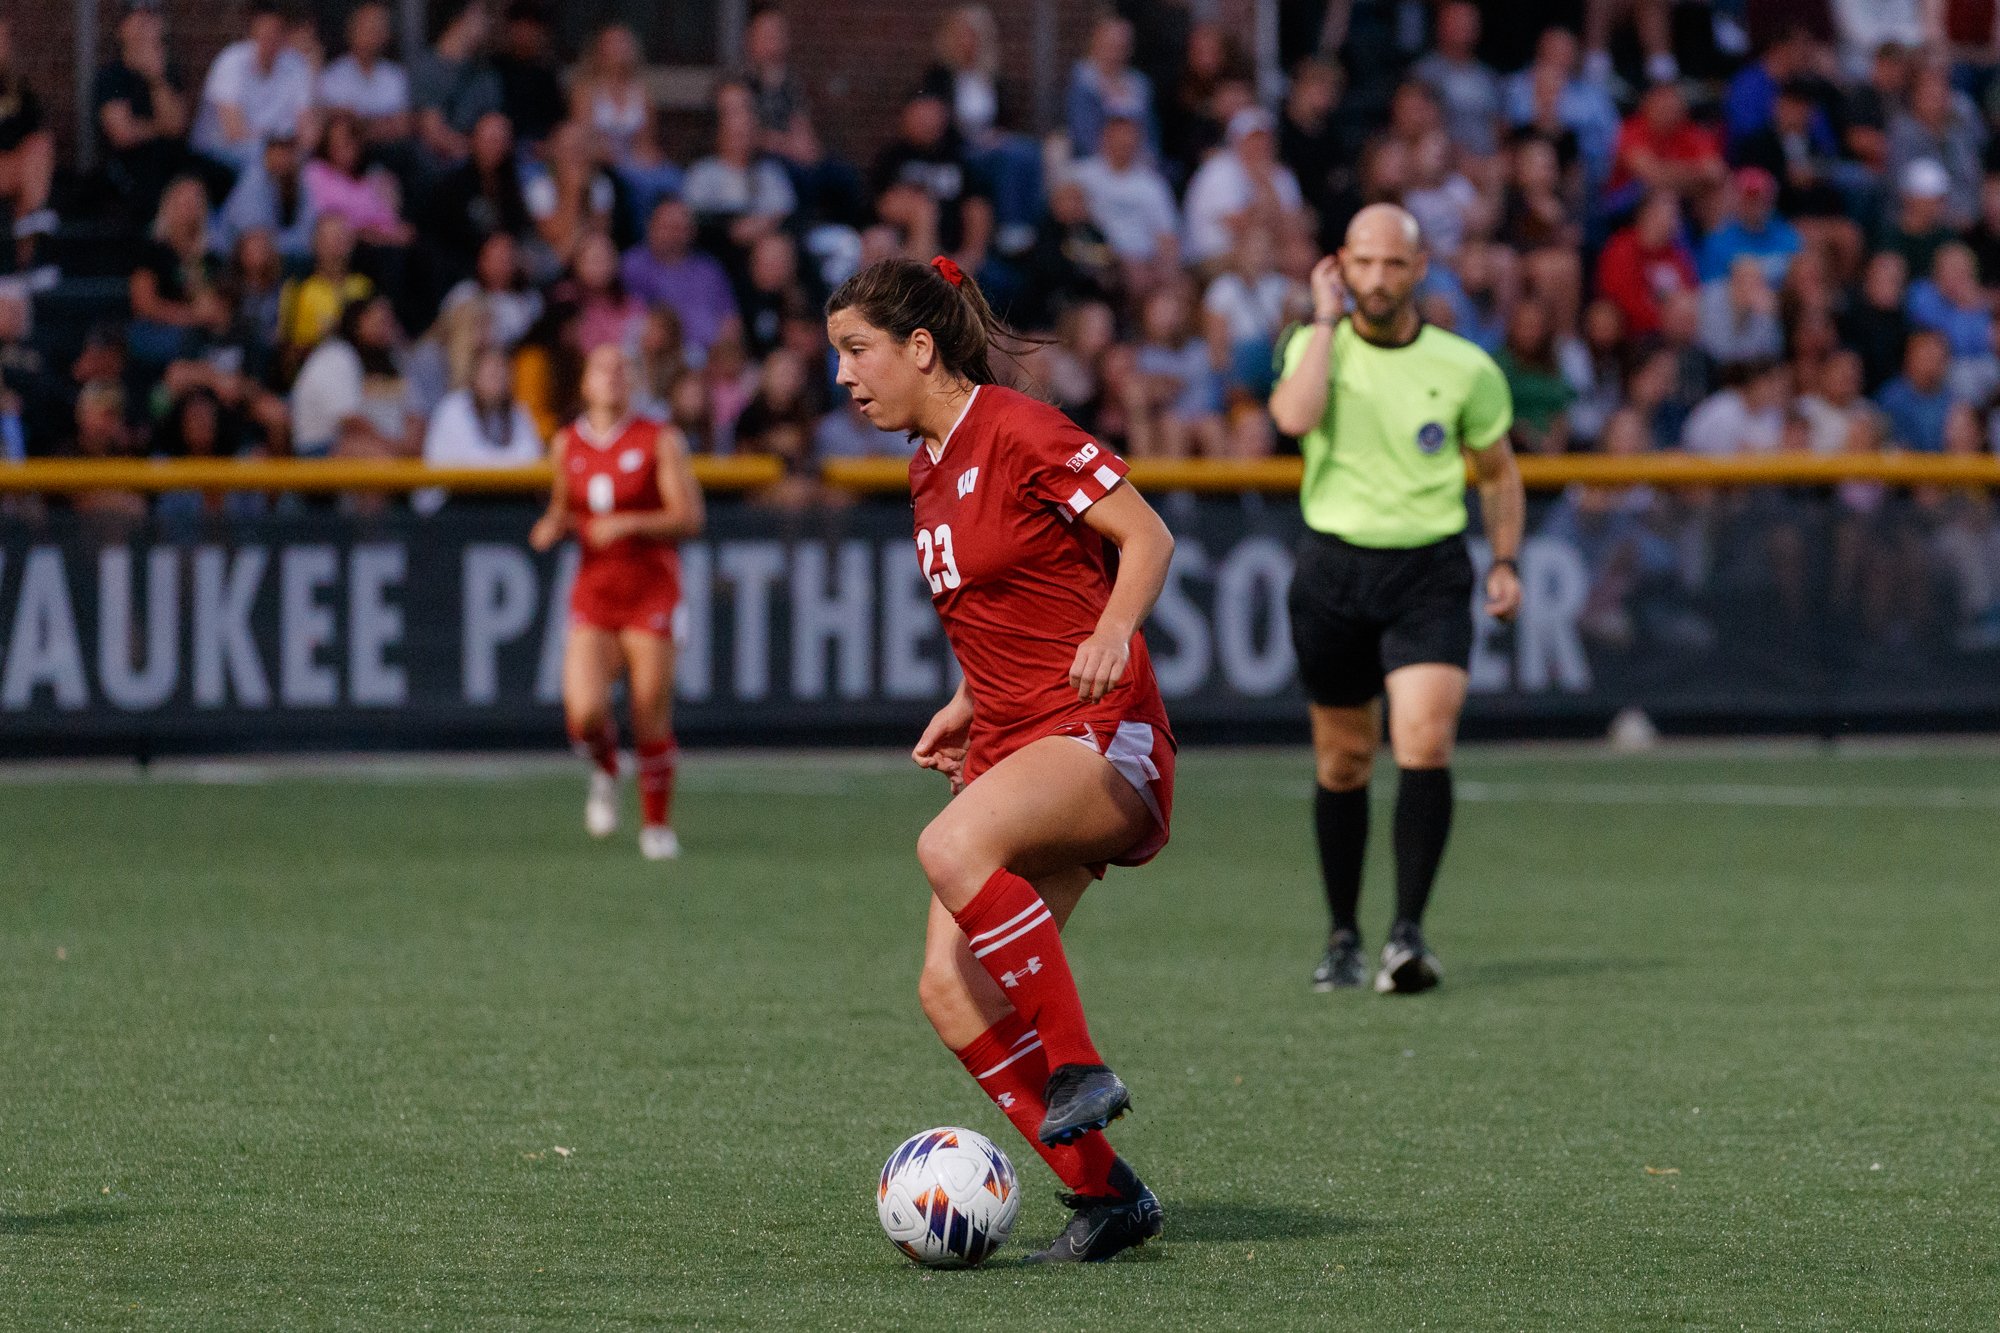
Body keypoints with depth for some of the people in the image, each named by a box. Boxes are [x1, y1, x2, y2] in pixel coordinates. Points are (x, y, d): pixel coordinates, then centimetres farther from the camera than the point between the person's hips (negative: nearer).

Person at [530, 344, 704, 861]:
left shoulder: (659, 441, -3)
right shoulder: (567, 444, 8)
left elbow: (689, 519, -8)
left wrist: (627, 525, -20)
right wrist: (553, 527, 1)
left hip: (651, 591, -2)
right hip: (593, 592, 2)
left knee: (652, 725, -3)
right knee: (585, 713, -18)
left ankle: (656, 825, 17)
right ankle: (605, 771, 16)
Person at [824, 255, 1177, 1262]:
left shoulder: (1016, 432, -9)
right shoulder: (929, 470, 16)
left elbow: (1147, 536, -11)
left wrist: (1113, 632, -28)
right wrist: (968, 707, 16)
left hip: (1101, 735, -9)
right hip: (1011, 747, 9)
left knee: (952, 849, -36)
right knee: (951, 994, -6)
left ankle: (1080, 1070, -25)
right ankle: (1103, 1195, 0)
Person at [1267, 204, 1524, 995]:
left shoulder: (1465, 369, 1)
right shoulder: (1313, 345, -1)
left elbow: (1498, 471, 15)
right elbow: (1294, 417, -23)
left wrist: (1505, 562, 3)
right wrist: (1327, 319, -15)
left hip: (1429, 573, -1)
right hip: (1333, 567, 1)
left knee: (1425, 744, -19)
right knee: (1343, 761, 9)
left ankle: (1408, 932, -18)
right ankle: (1343, 937, 23)